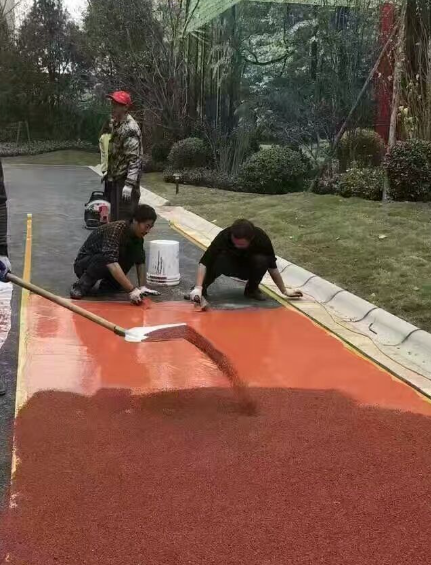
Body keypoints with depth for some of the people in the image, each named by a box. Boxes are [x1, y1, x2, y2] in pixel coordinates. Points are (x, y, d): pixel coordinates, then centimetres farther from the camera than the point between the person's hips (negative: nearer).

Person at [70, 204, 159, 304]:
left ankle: (109, 283, -2)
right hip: (84, 263, -7)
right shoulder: (115, 230, -31)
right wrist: (132, 290, -49)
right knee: (105, 259, -39)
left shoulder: (137, 236, -6)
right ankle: (82, 284, -18)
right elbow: (111, 263, -44)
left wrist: (142, 287, -13)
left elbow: (140, 262, 0)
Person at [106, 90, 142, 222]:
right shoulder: (115, 124, 12)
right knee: (115, 217, 16)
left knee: (126, 219, -6)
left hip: (125, 178, -9)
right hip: (115, 178, 9)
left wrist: (129, 184, -29)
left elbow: (134, 159, -23)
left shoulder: (130, 128, -18)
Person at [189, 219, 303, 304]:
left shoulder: (261, 238, -31)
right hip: (230, 265, -1)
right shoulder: (224, 236, -34)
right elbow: (204, 262, -36)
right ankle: (203, 287, -11)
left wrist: (284, 291, -13)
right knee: (217, 260, -35)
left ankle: (252, 289, -6)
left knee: (261, 260, -33)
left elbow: (272, 266, -19)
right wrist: (198, 287, -46)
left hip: (249, 268, 1)